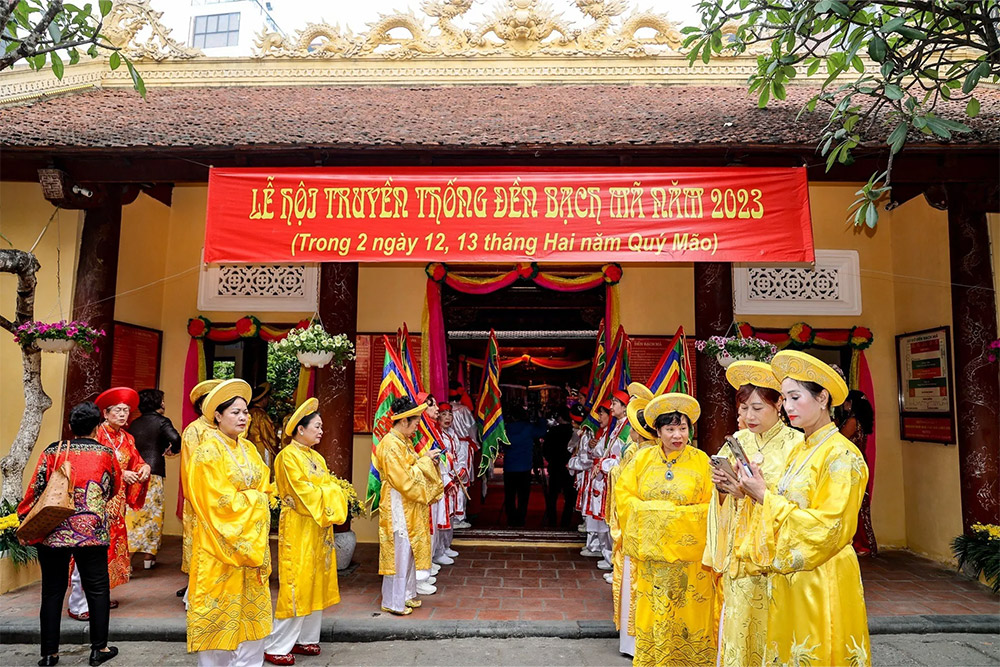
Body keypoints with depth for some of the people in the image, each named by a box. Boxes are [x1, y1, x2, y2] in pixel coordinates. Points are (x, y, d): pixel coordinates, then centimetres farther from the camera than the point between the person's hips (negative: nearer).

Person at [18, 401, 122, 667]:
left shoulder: (52, 452, 0)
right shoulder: (106, 454, -2)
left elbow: (35, 491, -1)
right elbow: (114, 490, 12)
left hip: (52, 533, 2)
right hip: (92, 533, -2)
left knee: (52, 592, 13)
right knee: (97, 589, 10)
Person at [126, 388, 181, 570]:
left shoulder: (134, 424, 14)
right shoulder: (161, 421, -5)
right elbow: (175, 439, -21)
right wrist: (172, 450, -1)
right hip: (153, 474, -5)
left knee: (132, 514, 8)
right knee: (152, 513, 4)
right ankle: (148, 555, 8)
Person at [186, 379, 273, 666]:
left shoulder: (248, 449, 9)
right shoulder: (208, 451, -12)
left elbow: (263, 489, 11)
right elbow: (218, 501, -17)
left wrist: (252, 499, -7)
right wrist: (251, 499, -7)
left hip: (251, 540, 7)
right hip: (221, 543, -7)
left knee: (252, 607, 11)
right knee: (220, 606, 3)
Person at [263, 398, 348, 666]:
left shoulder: (317, 458, 14)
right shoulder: (288, 456, -10)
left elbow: (331, 487, 11)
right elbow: (302, 491, -17)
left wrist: (333, 503, -8)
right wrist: (326, 506, -10)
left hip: (319, 528, 8)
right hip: (298, 528, -8)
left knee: (316, 582, 11)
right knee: (295, 585, -5)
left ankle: (305, 638, 22)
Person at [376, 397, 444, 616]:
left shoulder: (404, 441, 10)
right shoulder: (390, 445, -20)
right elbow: (404, 479, -22)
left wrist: (427, 460, 4)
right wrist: (425, 461, -14)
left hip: (410, 507, 10)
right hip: (397, 506, -10)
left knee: (410, 550, 16)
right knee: (399, 552, -1)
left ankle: (406, 594, 28)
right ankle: (393, 602, 11)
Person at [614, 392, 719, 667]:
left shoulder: (700, 460, -1)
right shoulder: (643, 458, 5)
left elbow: (711, 506, -4)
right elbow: (623, 494, 3)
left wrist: (677, 513, -13)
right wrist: (652, 510, -8)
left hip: (688, 550, -1)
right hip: (651, 551, 2)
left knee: (687, 613, 4)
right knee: (652, 613, 7)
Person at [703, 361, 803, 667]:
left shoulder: (794, 444, -8)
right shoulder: (737, 442, 7)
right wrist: (721, 486, -9)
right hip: (737, 549, 4)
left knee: (769, 634, 3)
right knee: (737, 627, 10)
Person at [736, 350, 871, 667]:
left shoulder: (842, 456, -14)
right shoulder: (799, 451, 10)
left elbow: (829, 529, -20)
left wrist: (765, 496, -19)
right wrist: (754, 491, -5)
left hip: (821, 582, -7)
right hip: (788, 580, 7)